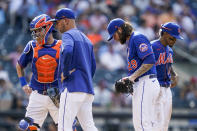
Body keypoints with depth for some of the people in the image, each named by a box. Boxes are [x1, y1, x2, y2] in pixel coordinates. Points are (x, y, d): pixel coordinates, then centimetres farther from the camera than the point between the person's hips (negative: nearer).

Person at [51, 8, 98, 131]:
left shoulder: (68, 35, -5)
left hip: (73, 88, -9)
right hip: (88, 90, 9)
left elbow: (67, 51, -27)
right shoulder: (86, 39, 23)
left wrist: (65, 73, -16)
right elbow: (93, 66, 23)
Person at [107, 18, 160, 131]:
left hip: (146, 83, -11)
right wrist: (128, 80, 12)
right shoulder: (130, 42, 23)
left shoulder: (137, 38, -8)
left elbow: (150, 61, -19)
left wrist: (133, 77, -19)